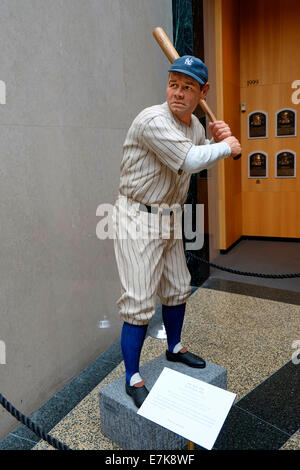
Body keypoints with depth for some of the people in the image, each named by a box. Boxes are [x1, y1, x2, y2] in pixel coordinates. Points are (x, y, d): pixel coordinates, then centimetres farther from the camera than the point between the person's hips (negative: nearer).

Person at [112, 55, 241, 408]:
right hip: (138, 219, -8)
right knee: (140, 300, -6)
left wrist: (218, 138, 1)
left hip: (170, 218, 9)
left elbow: (205, 160, 22)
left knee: (177, 287, 19)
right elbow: (189, 161, -32)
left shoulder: (194, 125, 6)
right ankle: (132, 379, 10)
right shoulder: (152, 121, -21)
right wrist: (227, 147, -14)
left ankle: (174, 348, 42)